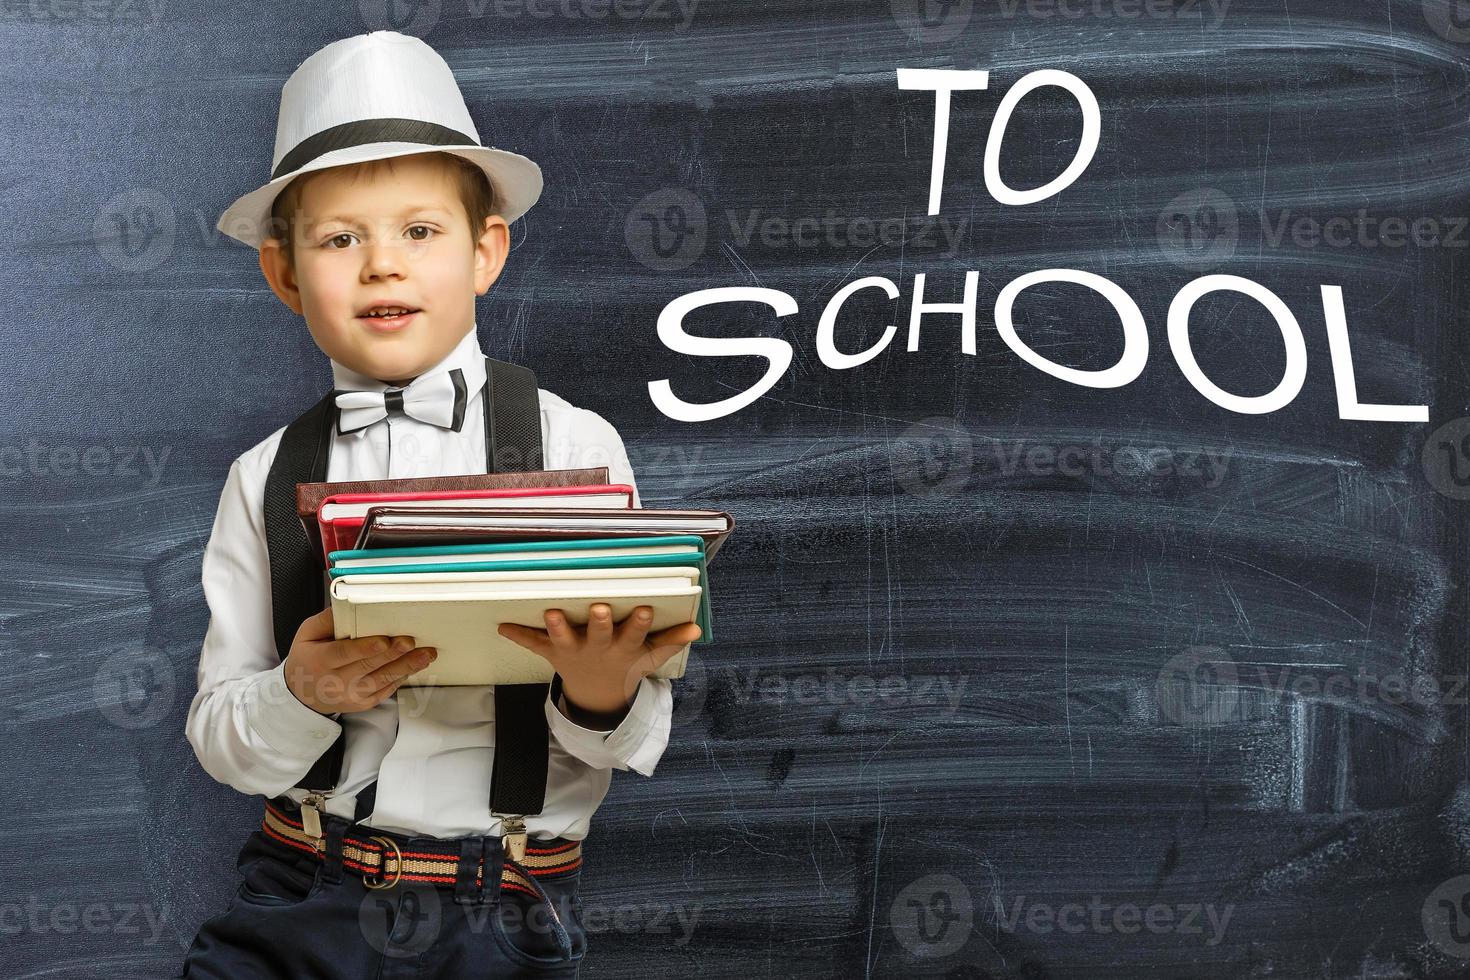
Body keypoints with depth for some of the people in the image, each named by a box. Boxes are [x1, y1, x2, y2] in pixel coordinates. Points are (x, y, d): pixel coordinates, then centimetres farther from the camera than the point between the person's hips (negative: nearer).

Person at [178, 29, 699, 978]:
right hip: (299, 899, 1)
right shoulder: (267, 479, 6)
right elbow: (220, 745, 5)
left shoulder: (574, 444, -1)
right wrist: (302, 697, -14)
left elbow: (642, 747, 1)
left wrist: (602, 696, -21)